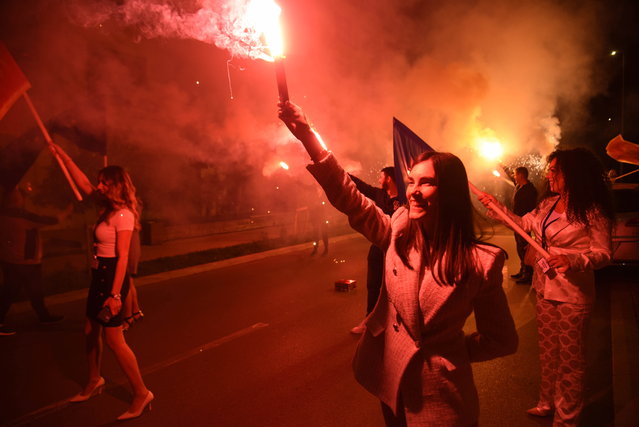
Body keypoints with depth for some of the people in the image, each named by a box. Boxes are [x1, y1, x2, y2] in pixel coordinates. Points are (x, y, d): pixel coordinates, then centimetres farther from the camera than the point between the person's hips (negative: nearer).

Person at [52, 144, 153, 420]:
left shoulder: (123, 215, -18)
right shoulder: (108, 209, 9)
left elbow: (123, 257, -22)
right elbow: (83, 183, 19)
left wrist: (115, 294, -24)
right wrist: (61, 153, 20)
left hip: (112, 276, -9)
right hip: (99, 275, 9)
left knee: (114, 339, -6)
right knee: (91, 331, 19)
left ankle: (141, 394, 5)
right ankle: (94, 382, 39)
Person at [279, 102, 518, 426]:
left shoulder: (479, 262, -17)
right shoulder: (398, 232, -8)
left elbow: (502, 340, -7)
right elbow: (349, 197, -14)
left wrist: (451, 352, -8)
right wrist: (308, 137, -20)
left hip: (439, 392, -3)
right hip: (390, 379, 4)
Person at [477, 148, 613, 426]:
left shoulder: (592, 211, -15)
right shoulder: (549, 203, 5)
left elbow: (603, 254, -15)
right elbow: (525, 224, 16)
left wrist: (571, 260, -31)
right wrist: (496, 207, 11)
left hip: (573, 294, -7)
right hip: (545, 289, 7)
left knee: (570, 358, 8)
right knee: (547, 351, 20)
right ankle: (547, 403, 39)